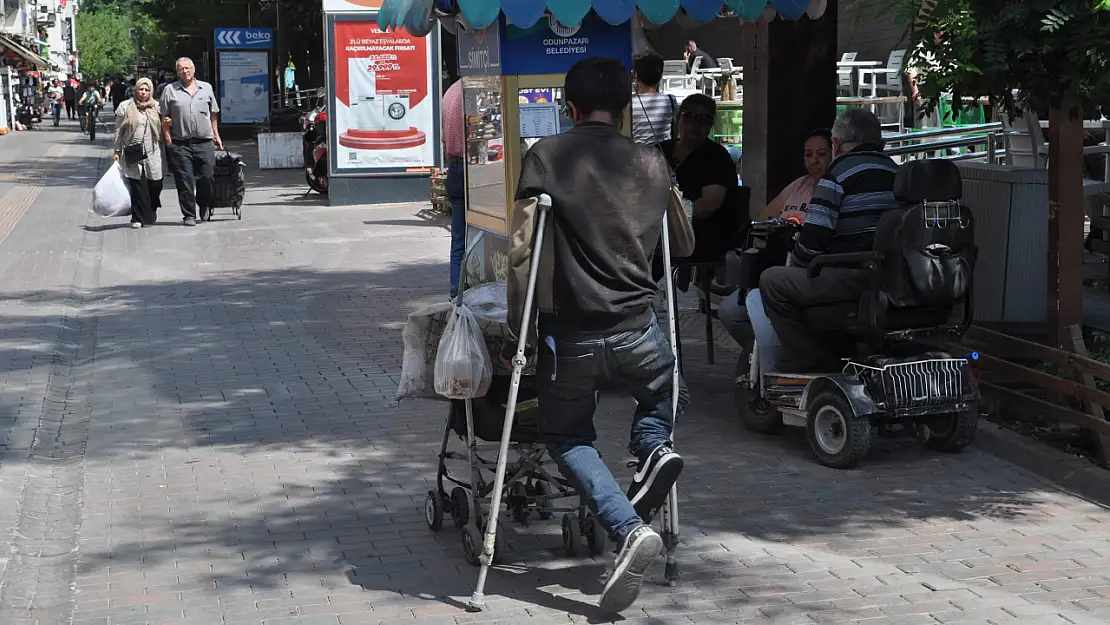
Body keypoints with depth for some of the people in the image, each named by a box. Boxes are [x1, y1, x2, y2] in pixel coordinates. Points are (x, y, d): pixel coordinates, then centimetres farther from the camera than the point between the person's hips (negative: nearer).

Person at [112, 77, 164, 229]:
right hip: (133, 152, -2)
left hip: (152, 152, 2)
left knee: (155, 184, -1)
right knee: (137, 185, -6)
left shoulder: (156, 107, 10)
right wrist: (117, 151, 3)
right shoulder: (125, 107, 4)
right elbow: (119, 131, 6)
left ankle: (151, 213, 23)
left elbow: (161, 129, 17)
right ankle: (138, 218, 1)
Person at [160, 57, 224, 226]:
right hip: (180, 144, -1)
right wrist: (168, 140, -4)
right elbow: (164, 118, 4)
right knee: (185, 181, -3)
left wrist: (216, 136, 15)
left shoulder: (206, 88, 11)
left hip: (204, 142, 2)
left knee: (206, 178, 4)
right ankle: (189, 215, 5)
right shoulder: (170, 91, 4)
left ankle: (205, 208, 27)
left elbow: (213, 115, 18)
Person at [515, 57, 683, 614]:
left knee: (567, 436, 18)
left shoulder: (546, 156, -3)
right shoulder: (654, 165, 8)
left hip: (571, 337, -3)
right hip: (639, 332, 3)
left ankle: (628, 528, -7)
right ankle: (653, 447, 0)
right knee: (660, 394, 34)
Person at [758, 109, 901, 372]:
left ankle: (807, 363, 3)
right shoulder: (896, 172, 19)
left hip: (857, 278, -9)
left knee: (772, 281, 1)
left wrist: (795, 263, 10)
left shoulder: (840, 171, -5)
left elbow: (813, 238, -11)